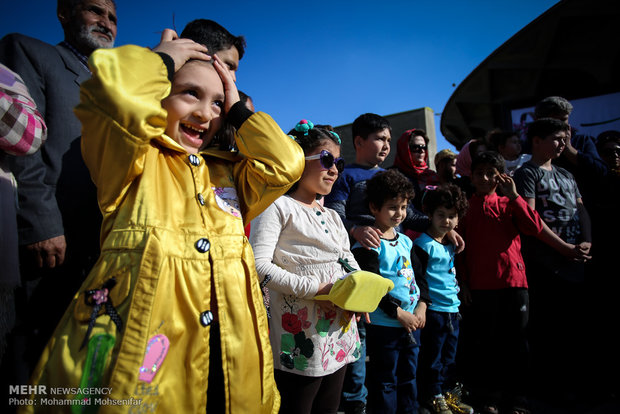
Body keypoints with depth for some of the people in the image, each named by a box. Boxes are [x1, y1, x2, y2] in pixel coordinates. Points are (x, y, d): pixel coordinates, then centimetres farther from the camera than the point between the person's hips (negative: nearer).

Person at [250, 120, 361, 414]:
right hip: (301, 338, -8)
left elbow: (349, 261, 19)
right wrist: (315, 289, -21)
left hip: (340, 332, 8)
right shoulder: (278, 206, -8)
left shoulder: (332, 216, 16)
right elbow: (259, 265, -19)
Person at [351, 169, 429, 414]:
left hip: (413, 321, 7)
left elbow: (419, 275, 13)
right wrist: (399, 313, -17)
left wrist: (421, 307, 0)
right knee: (385, 383, 7)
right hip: (384, 326, -7)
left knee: (409, 378, 21)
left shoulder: (405, 241, 9)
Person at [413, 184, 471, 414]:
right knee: (433, 357, 5)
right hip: (434, 311, -8)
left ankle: (449, 394, 35)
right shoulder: (423, 244, -14)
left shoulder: (451, 244, 10)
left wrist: (456, 290, 17)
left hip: (452, 310, 8)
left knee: (450, 355, 19)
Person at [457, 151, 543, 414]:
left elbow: (535, 228, -10)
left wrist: (513, 196, -11)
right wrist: (463, 283, -2)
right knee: (483, 343, 9)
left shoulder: (509, 204, 7)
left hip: (513, 281, 1)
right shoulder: (465, 207, 5)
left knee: (516, 341, 9)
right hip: (479, 285, 0)